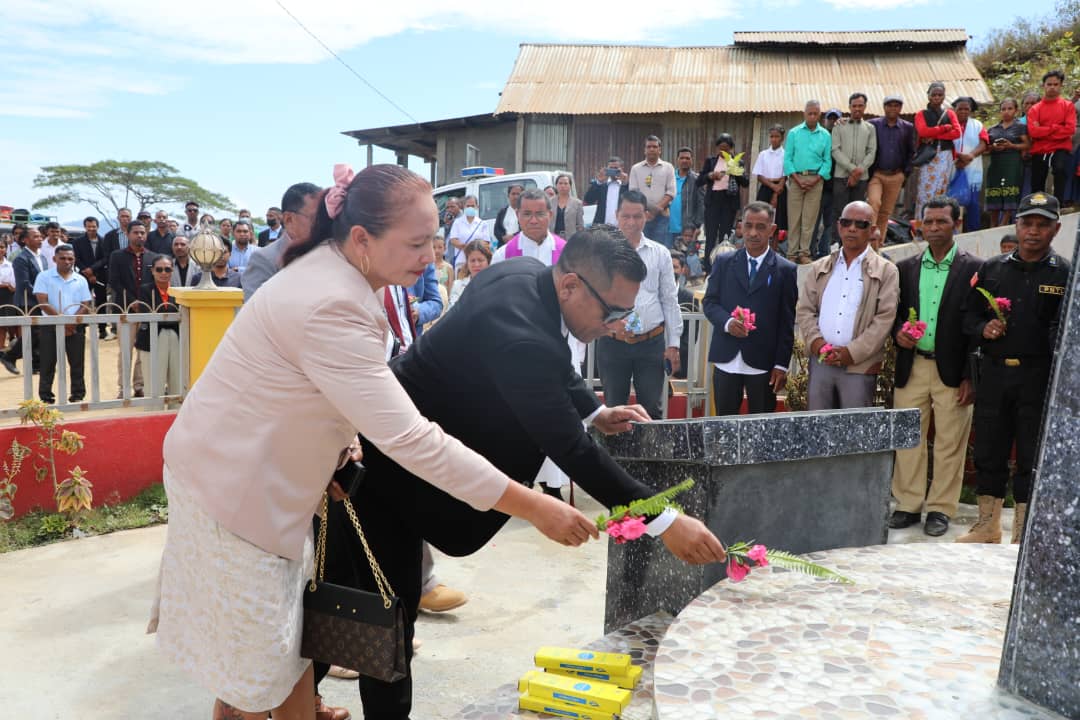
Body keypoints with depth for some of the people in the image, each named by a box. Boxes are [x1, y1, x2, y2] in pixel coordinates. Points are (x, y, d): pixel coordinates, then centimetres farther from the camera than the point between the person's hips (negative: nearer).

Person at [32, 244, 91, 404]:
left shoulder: (81, 280, 7)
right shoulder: (44, 276, -1)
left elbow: (85, 305, 2)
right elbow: (43, 302, -9)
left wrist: (72, 321, -14)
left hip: (76, 327, 2)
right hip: (50, 326, -2)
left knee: (77, 363, 4)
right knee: (48, 364, 2)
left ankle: (78, 395, 12)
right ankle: (46, 397, 9)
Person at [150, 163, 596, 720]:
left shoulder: (333, 271, -1)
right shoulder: (332, 308, -32)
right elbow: (407, 437, -36)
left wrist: (328, 452, -4)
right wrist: (533, 508, -33)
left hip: (260, 474, 9)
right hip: (232, 482, -9)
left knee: (289, 626, 17)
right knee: (255, 655, 5)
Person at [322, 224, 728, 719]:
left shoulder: (526, 274, -5)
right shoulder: (517, 332, -34)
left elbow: (553, 368, 14)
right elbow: (570, 449, -34)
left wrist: (596, 410, 4)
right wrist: (664, 522, -30)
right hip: (382, 461, -9)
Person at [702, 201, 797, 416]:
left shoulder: (786, 270, 1)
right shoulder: (724, 262, 7)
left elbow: (787, 323, 0)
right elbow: (709, 302, 7)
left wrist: (781, 365, -4)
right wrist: (727, 322, -14)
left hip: (763, 364, -1)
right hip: (727, 360, 2)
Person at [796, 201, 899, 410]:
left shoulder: (885, 271, 3)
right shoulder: (819, 268, 15)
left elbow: (885, 318, -5)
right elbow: (804, 310, 10)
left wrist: (852, 352, -13)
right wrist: (816, 342, -8)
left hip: (860, 366, -3)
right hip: (820, 362, 3)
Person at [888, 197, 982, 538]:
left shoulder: (974, 268, -2)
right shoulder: (905, 267, 9)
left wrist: (971, 376, -9)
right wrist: (898, 331, -9)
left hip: (953, 370, -3)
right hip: (911, 367, 3)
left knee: (949, 443, 4)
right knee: (908, 439, 7)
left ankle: (940, 509, 16)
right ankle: (908, 505, 18)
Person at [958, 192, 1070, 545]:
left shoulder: (1065, 274, 0)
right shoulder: (992, 269, 10)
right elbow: (969, 315, 14)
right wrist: (983, 329, -7)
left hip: (1038, 377, -3)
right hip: (993, 373, 3)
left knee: (1032, 458, 4)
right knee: (988, 451, 10)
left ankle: (1023, 535, 16)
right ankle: (988, 525, 25)